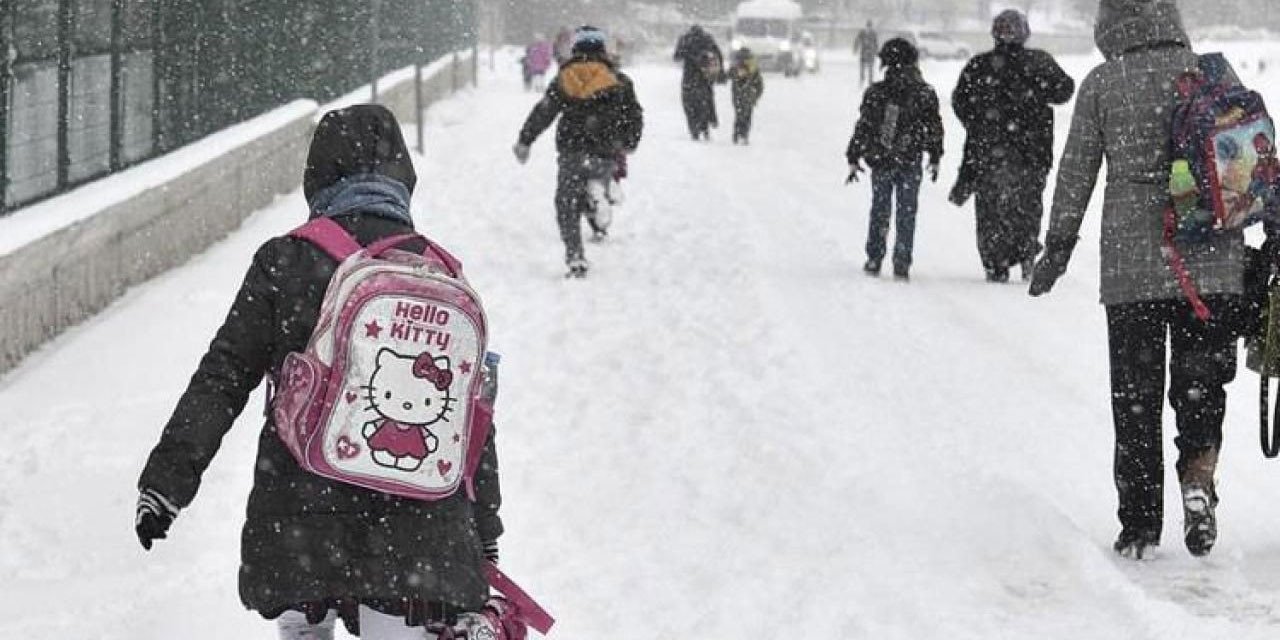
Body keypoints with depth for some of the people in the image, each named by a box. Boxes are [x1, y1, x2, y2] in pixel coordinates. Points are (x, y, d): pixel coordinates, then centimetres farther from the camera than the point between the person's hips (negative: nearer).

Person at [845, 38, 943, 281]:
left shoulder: (875, 93, -5)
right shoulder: (925, 94, -5)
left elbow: (862, 127, -2)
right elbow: (934, 129, 2)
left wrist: (853, 158, 6)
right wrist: (935, 158, 14)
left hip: (880, 161, 1)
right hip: (910, 163, -1)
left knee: (880, 212, 13)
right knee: (906, 214, 7)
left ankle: (874, 260, 14)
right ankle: (901, 264, 4)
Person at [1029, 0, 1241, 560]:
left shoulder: (1101, 84, -1)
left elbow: (1076, 174, 2)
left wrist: (1057, 249, 11)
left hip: (1132, 264, -1)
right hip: (1212, 262, 1)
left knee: (1136, 394, 8)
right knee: (1202, 382, 12)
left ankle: (1140, 524, 9)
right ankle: (1198, 477, -12)